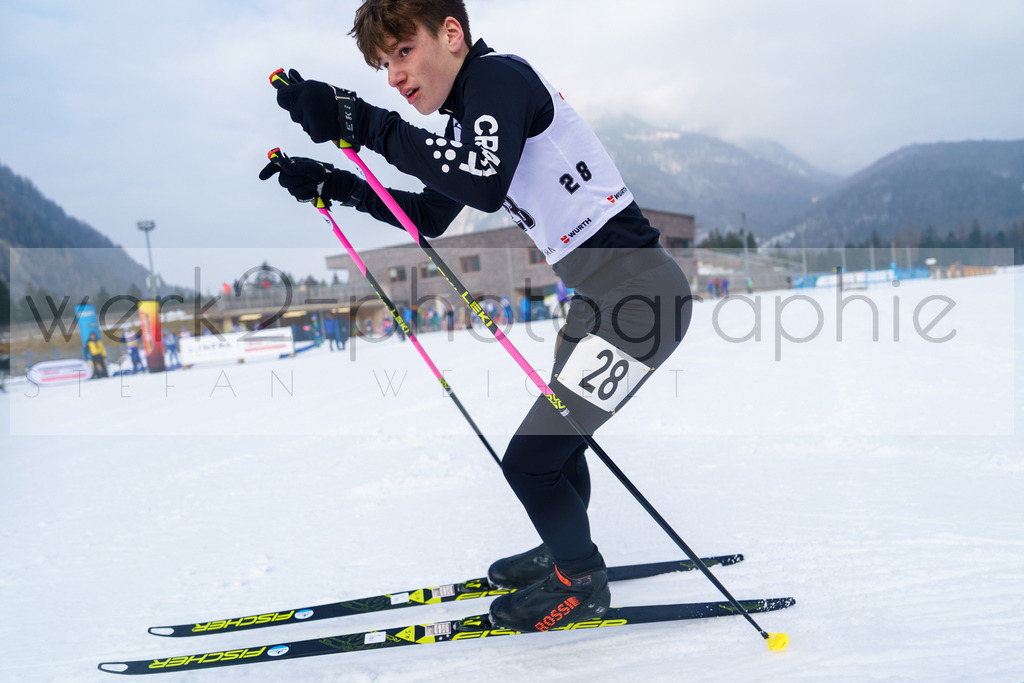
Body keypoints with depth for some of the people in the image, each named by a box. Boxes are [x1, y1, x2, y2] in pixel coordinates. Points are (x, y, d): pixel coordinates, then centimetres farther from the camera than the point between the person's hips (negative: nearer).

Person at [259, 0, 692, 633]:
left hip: (642, 293, -11)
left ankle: (581, 582, 18)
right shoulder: (472, 112, 17)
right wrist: (331, 183, 18)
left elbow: (485, 184, -33)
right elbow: (431, 217, 26)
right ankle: (567, 553, 46)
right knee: (556, 441, 24)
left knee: (528, 459, -6)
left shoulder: (499, 74, -13)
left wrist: (362, 123, -29)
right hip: (605, 295, 11)